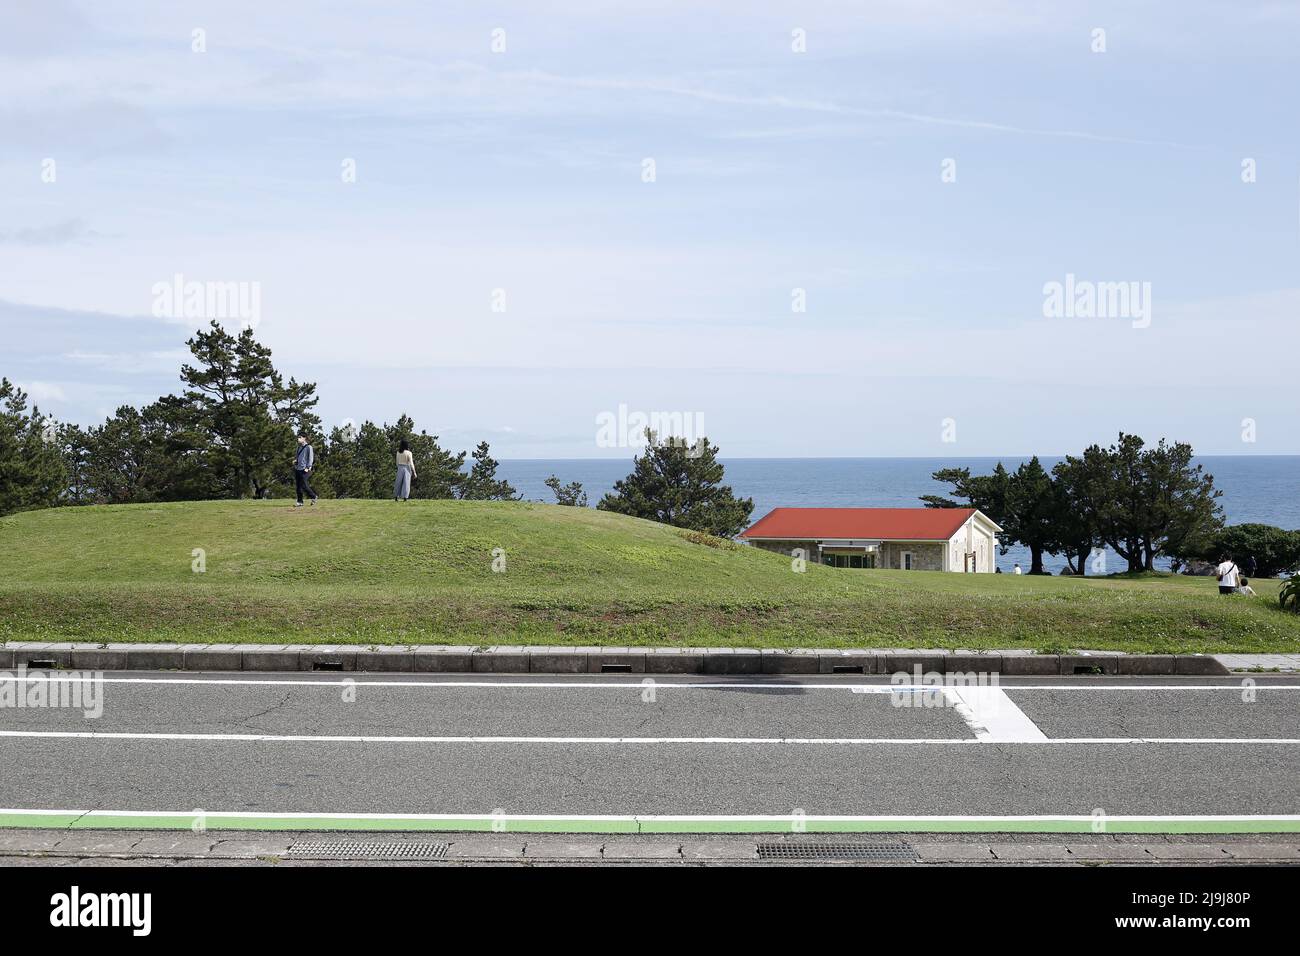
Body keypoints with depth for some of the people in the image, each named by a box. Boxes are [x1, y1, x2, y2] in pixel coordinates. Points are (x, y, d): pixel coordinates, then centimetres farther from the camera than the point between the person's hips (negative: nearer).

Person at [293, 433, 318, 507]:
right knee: (298, 486, 5)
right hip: (297, 469, 8)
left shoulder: (308, 447, -6)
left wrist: (308, 467, -17)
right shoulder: (299, 447, 17)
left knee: (303, 486, -9)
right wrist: (295, 460, 7)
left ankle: (313, 497, 11)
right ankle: (300, 502, 9)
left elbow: (311, 458, -10)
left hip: (304, 470, -8)